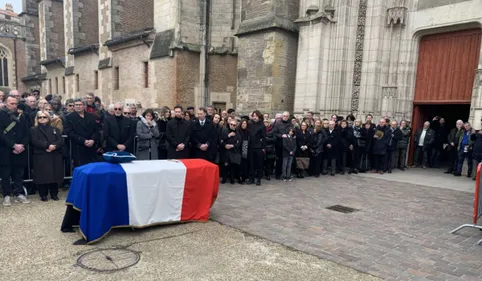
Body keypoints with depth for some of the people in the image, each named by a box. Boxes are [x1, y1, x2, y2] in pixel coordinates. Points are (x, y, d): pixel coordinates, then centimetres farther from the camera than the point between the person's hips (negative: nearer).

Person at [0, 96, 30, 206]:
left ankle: (19, 194, 17)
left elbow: (26, 133, 7)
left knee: (19, 174, 9)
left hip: (20, 151, 3)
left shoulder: (21, 117, 10)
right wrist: (14, 145, -16)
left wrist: (22, 146, -8)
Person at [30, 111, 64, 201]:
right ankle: (43, 195, 8)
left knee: (55, 174, 1)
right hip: (41, 157, -2)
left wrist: (54, 146, -16)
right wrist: (47, 145, -19)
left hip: (55, 157, 2)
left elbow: (61, 141, 3)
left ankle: (54, 194, 11)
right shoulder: (34, 130, 10)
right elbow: (35, 142, -8)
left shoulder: (55, 129, 18)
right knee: (43, 176, -4)